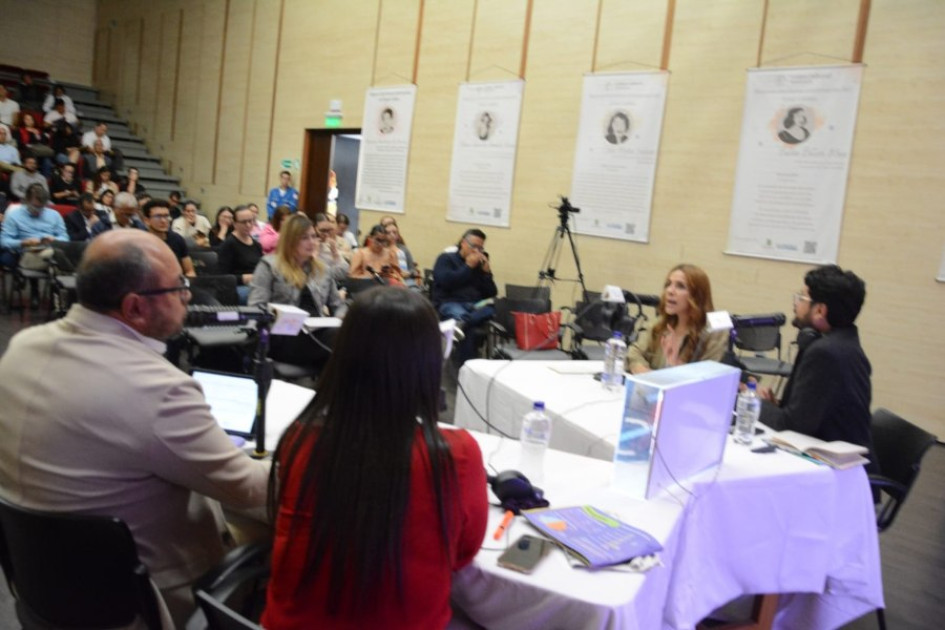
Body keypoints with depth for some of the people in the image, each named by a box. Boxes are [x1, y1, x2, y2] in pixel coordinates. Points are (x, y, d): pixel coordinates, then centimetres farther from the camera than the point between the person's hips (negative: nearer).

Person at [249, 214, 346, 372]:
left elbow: (338, 305, 27)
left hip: (317, 332, 5)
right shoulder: (269, 265, 8)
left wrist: (341, 318, 3)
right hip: (283, 336, -5)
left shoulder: (320, 268, 24)